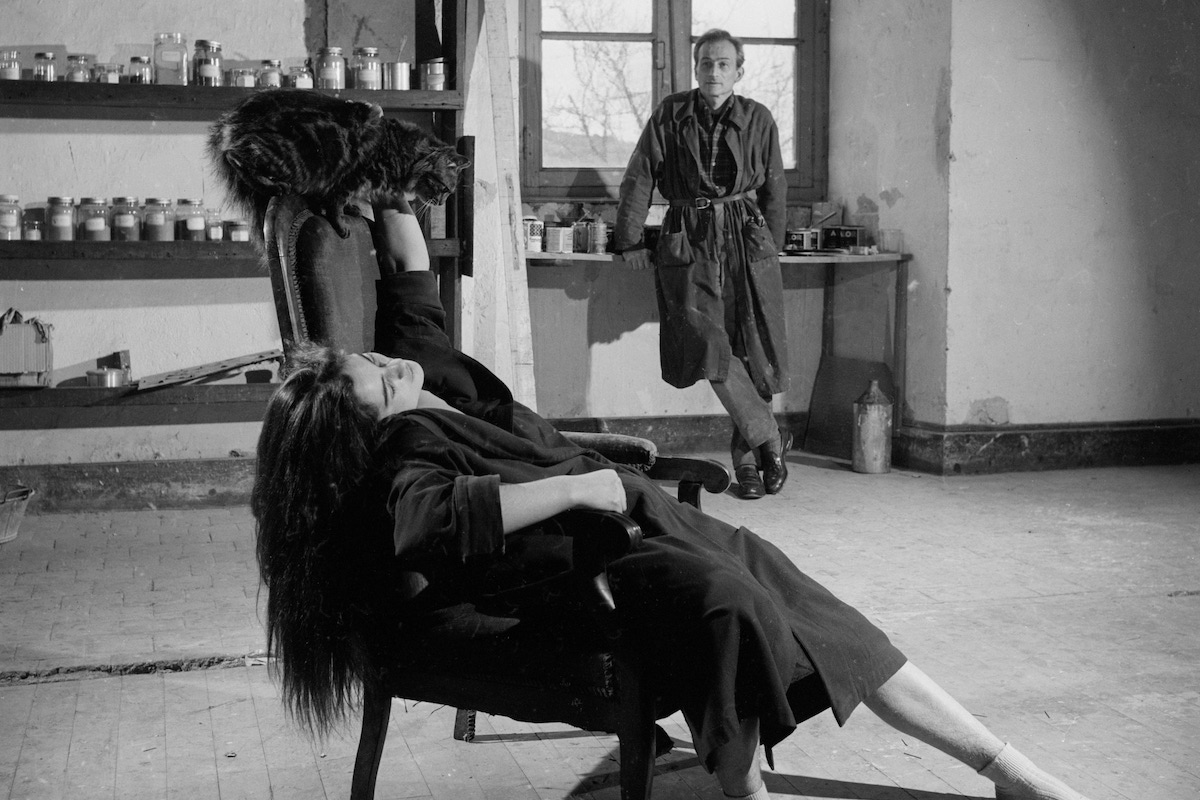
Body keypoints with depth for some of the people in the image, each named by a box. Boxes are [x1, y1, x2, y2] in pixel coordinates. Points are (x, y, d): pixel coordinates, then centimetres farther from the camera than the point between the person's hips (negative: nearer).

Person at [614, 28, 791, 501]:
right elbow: (638, 179, 6)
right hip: (688, 244, -1)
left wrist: (769, 250, 12)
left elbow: (775, 192, 12)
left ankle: (747, 456, 17)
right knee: (709, 347, -15)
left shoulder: (758, 120, 6)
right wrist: (629, 240, 4)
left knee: (754, 351, 0)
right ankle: (769, 440, -2)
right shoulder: (670, 115, 4)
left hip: (747, 239, 1)